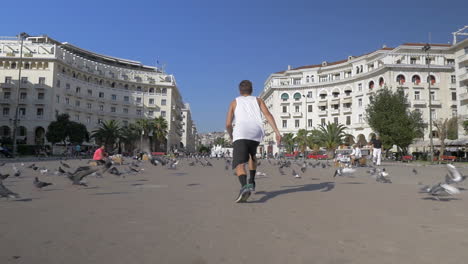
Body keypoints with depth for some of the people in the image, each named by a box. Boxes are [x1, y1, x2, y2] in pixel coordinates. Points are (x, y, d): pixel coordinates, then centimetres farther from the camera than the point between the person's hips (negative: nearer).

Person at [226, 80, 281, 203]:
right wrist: (277, 131, -2)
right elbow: (268, 115, 7)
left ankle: (244, 186, -39)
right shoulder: (258, 100, 27)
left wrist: (231, 135, 35)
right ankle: (251, 182, 28)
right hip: (256, 134, 3)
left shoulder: (234, 102, 25)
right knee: (252, 155, 33)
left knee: (239, 165, -11)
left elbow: (228, 124, 15)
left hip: (240, 134, -3)